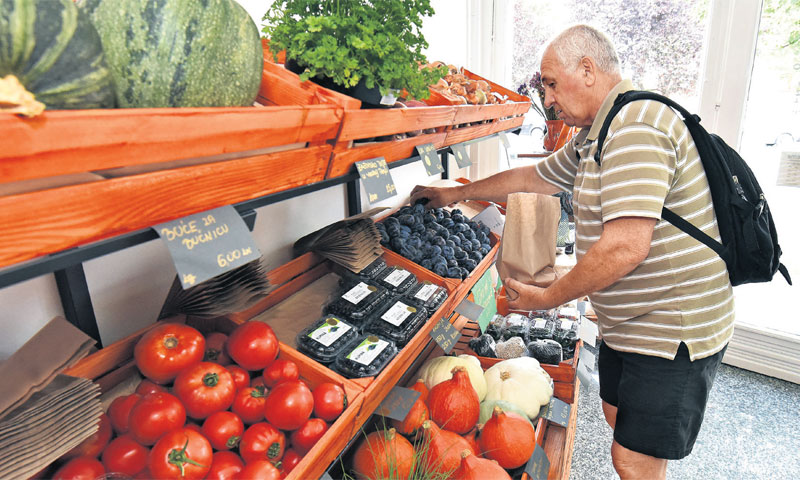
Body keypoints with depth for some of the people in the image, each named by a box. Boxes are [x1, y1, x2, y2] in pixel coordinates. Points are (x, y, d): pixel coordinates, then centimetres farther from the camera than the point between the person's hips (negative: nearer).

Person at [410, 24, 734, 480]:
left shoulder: (635, 127, -24)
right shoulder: (594, 137, 10)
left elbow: (625, 246, -32)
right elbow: (531, 176, 19)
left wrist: (547, 298, -18)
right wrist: (456, 193, 23)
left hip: (673, 331, -10)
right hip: (628, 323, 10)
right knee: (617, 414, 23)